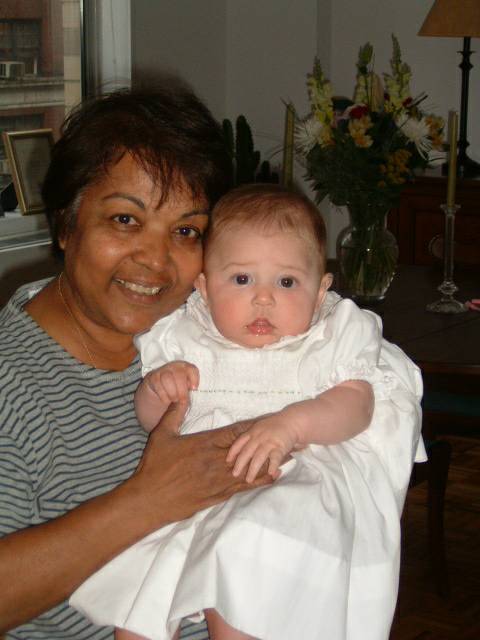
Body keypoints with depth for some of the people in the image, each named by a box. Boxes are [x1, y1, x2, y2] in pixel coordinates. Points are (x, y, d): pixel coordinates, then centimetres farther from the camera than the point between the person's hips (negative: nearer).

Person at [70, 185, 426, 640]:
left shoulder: (334, 336, 4)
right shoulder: (186, 338, 10)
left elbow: (356, 405, -9)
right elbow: (150, 419, 15)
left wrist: (293, 422, -27)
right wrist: (157, 388, -8)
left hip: (289, 483, -4)